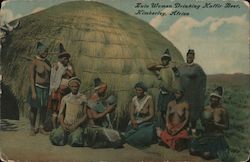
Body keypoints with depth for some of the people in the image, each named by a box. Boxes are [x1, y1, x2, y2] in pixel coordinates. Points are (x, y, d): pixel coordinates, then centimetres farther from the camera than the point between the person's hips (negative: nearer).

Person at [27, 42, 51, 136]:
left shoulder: (47, 62, 5)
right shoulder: (34, 62, -14)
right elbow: (31, 77, -16)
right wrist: (33, 92, -20)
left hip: (46, 88, 6)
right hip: (37, 88, -6)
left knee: (44, 108, 11)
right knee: (34, 108, 5)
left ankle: (41, 128, 24)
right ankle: (33, 129, 18)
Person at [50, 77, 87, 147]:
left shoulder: (83, 98, 5)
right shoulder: (65, 98, 11)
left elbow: (85, 115, 2)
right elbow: (61, 113, 10)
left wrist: (76, 125, -10)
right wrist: (62, 124, -8)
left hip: (77, 126, -2)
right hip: (66, 125, 2)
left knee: (75, 141, -32)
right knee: (56, 139, -26)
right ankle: (66, 136, 5)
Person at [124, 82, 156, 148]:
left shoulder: (149, 99, -7)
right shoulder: (134, 99, 6)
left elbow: (151, 115, -10)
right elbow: (131, 113, 1)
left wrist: (140, 122, -18)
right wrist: (134, 122, -20)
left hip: (146, 123, -3)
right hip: (135, 122, 3)